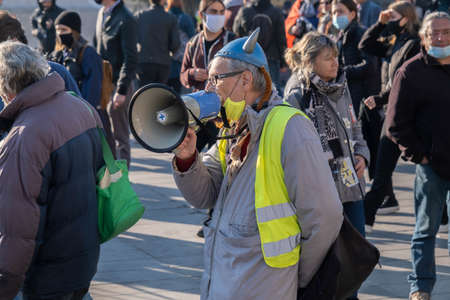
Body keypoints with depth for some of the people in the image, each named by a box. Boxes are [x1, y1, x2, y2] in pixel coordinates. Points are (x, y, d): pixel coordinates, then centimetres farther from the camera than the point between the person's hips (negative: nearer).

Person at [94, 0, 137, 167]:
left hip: (118, 85, -8)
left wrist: (121, 90, -21)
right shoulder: (102, 14, 11)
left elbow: (130, 59, -18)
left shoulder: (125, 20, -16)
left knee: (119, 136, 0)